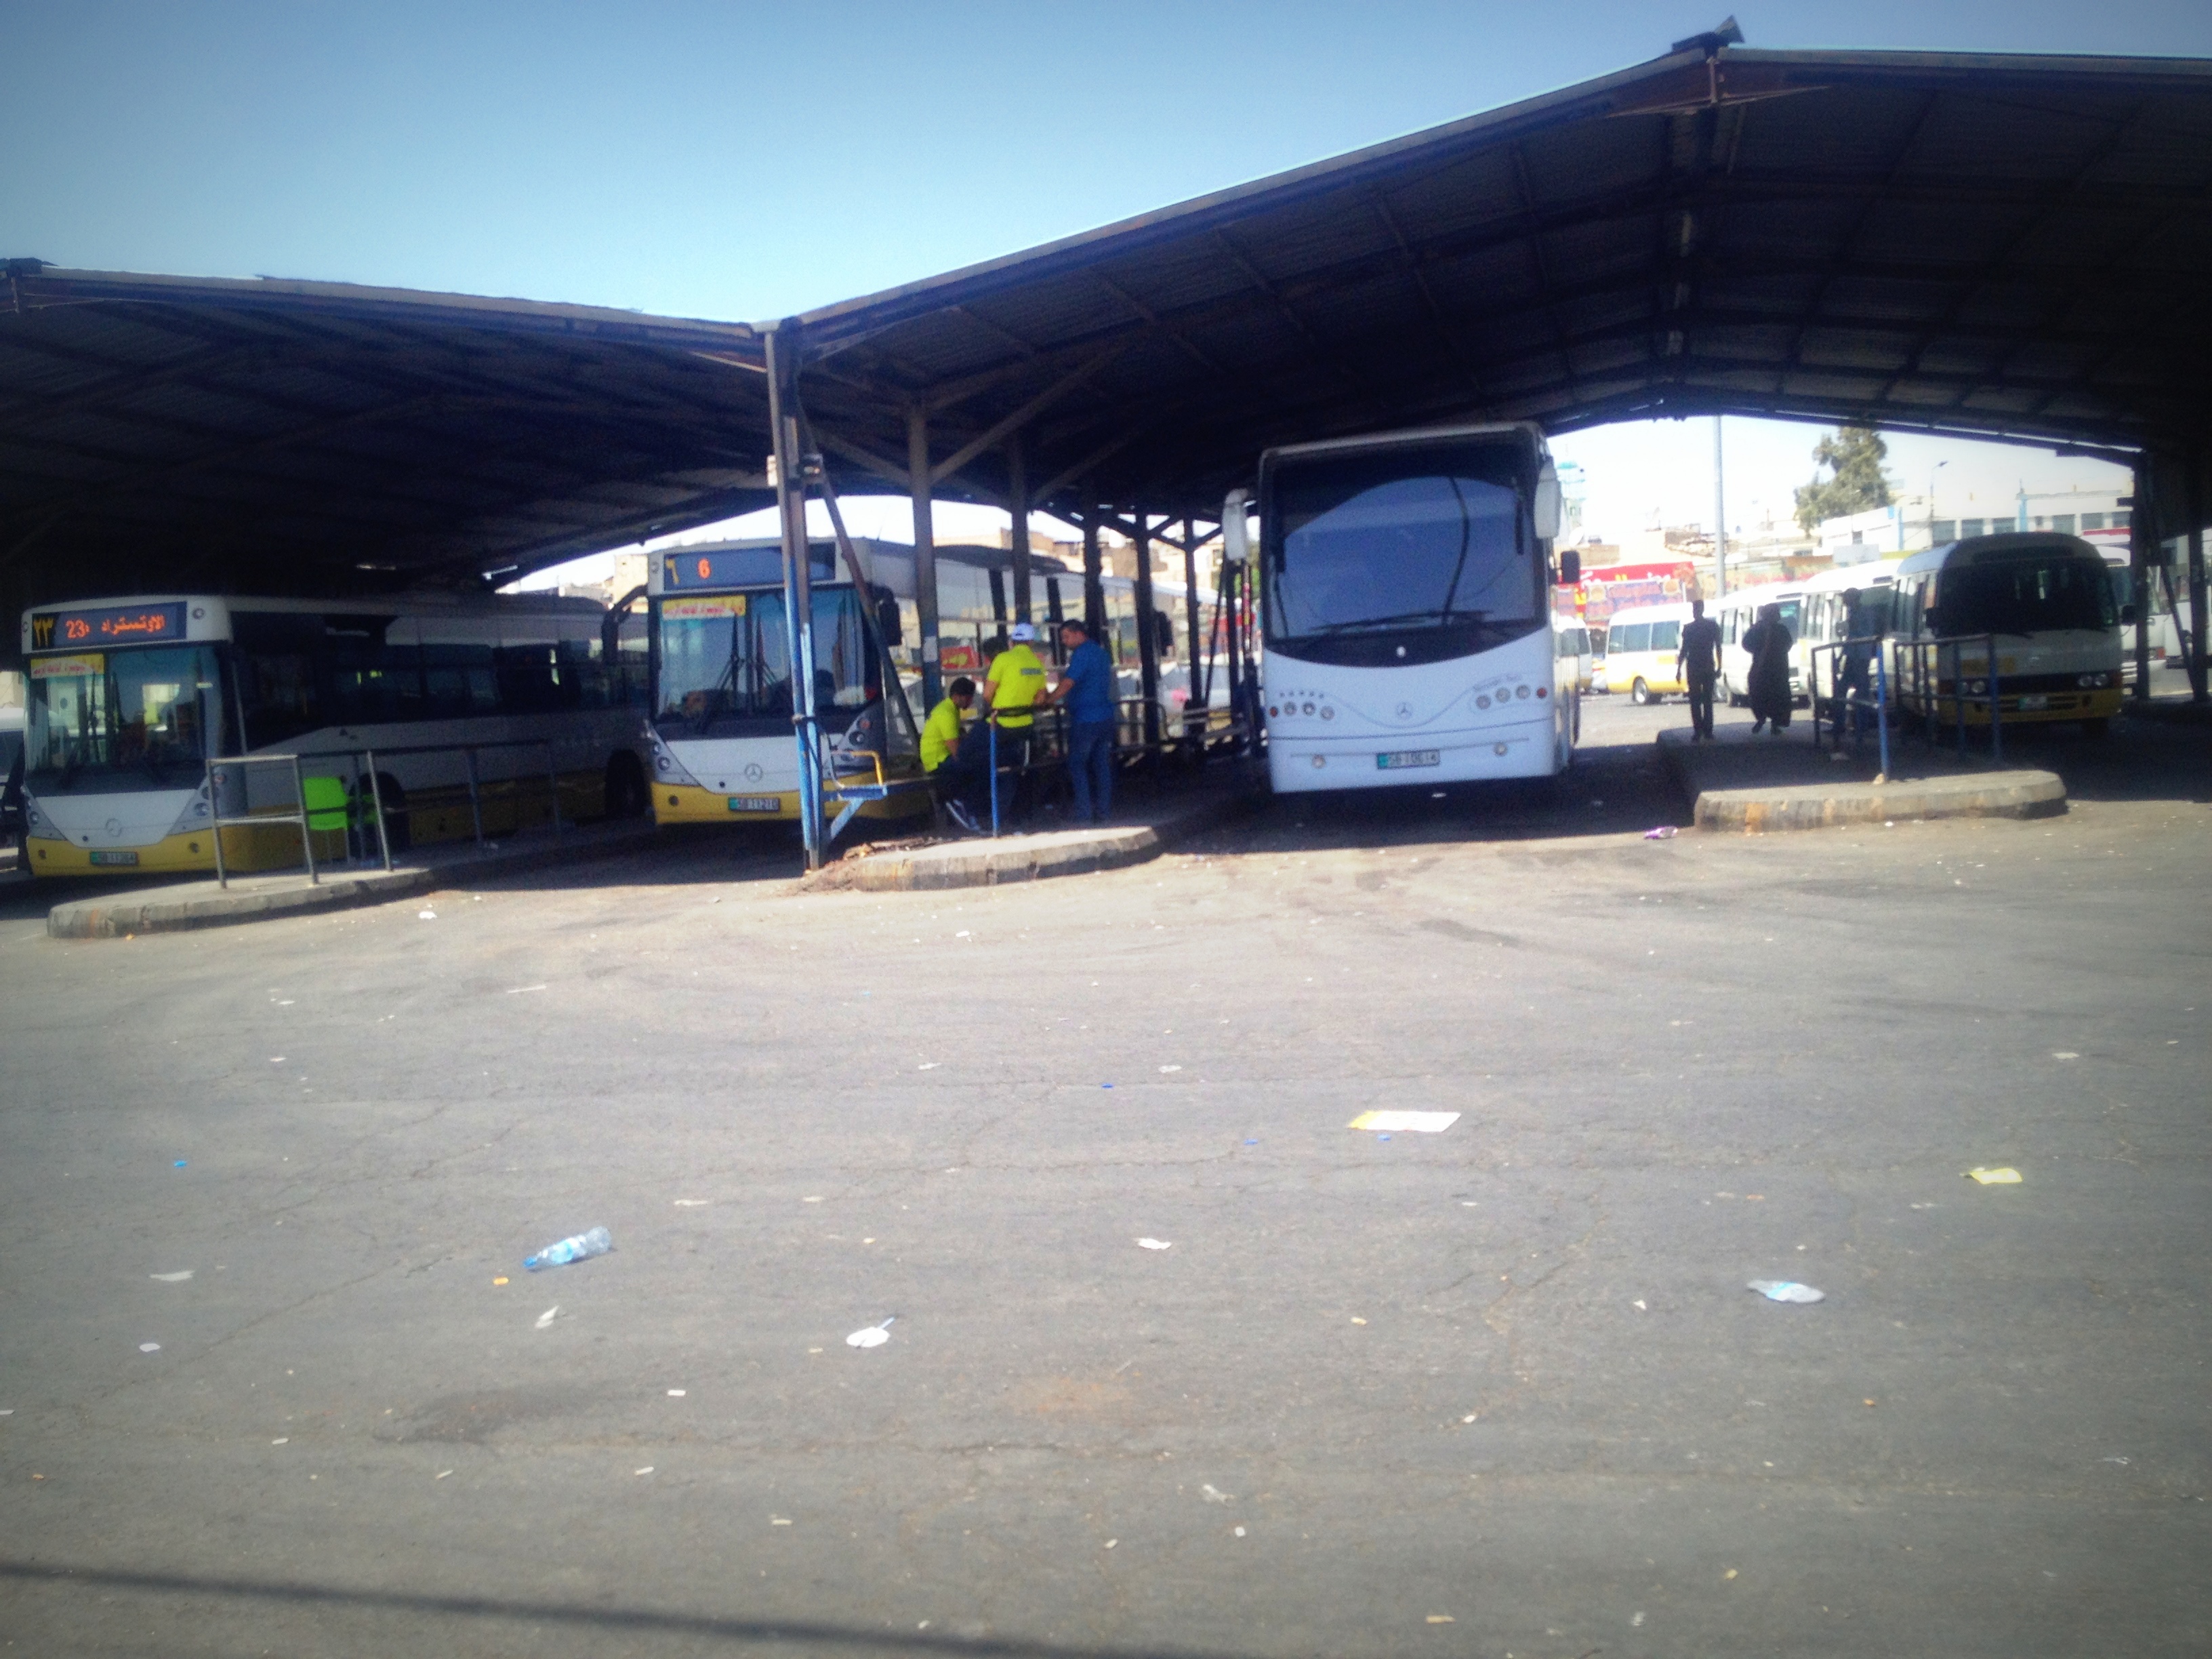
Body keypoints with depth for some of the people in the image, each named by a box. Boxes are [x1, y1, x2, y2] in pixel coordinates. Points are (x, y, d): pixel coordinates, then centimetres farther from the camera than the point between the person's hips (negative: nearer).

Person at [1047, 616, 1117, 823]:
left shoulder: (1082, 653, -12)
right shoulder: (1100, 652, 17)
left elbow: (1067, 684, -19)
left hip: (1085, 719, -9)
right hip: (1106, 717, 9)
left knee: (1077, 764, -2)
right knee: (1102, 764, 9)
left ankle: (1084, 814, -6)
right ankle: (1103, 812, 11)